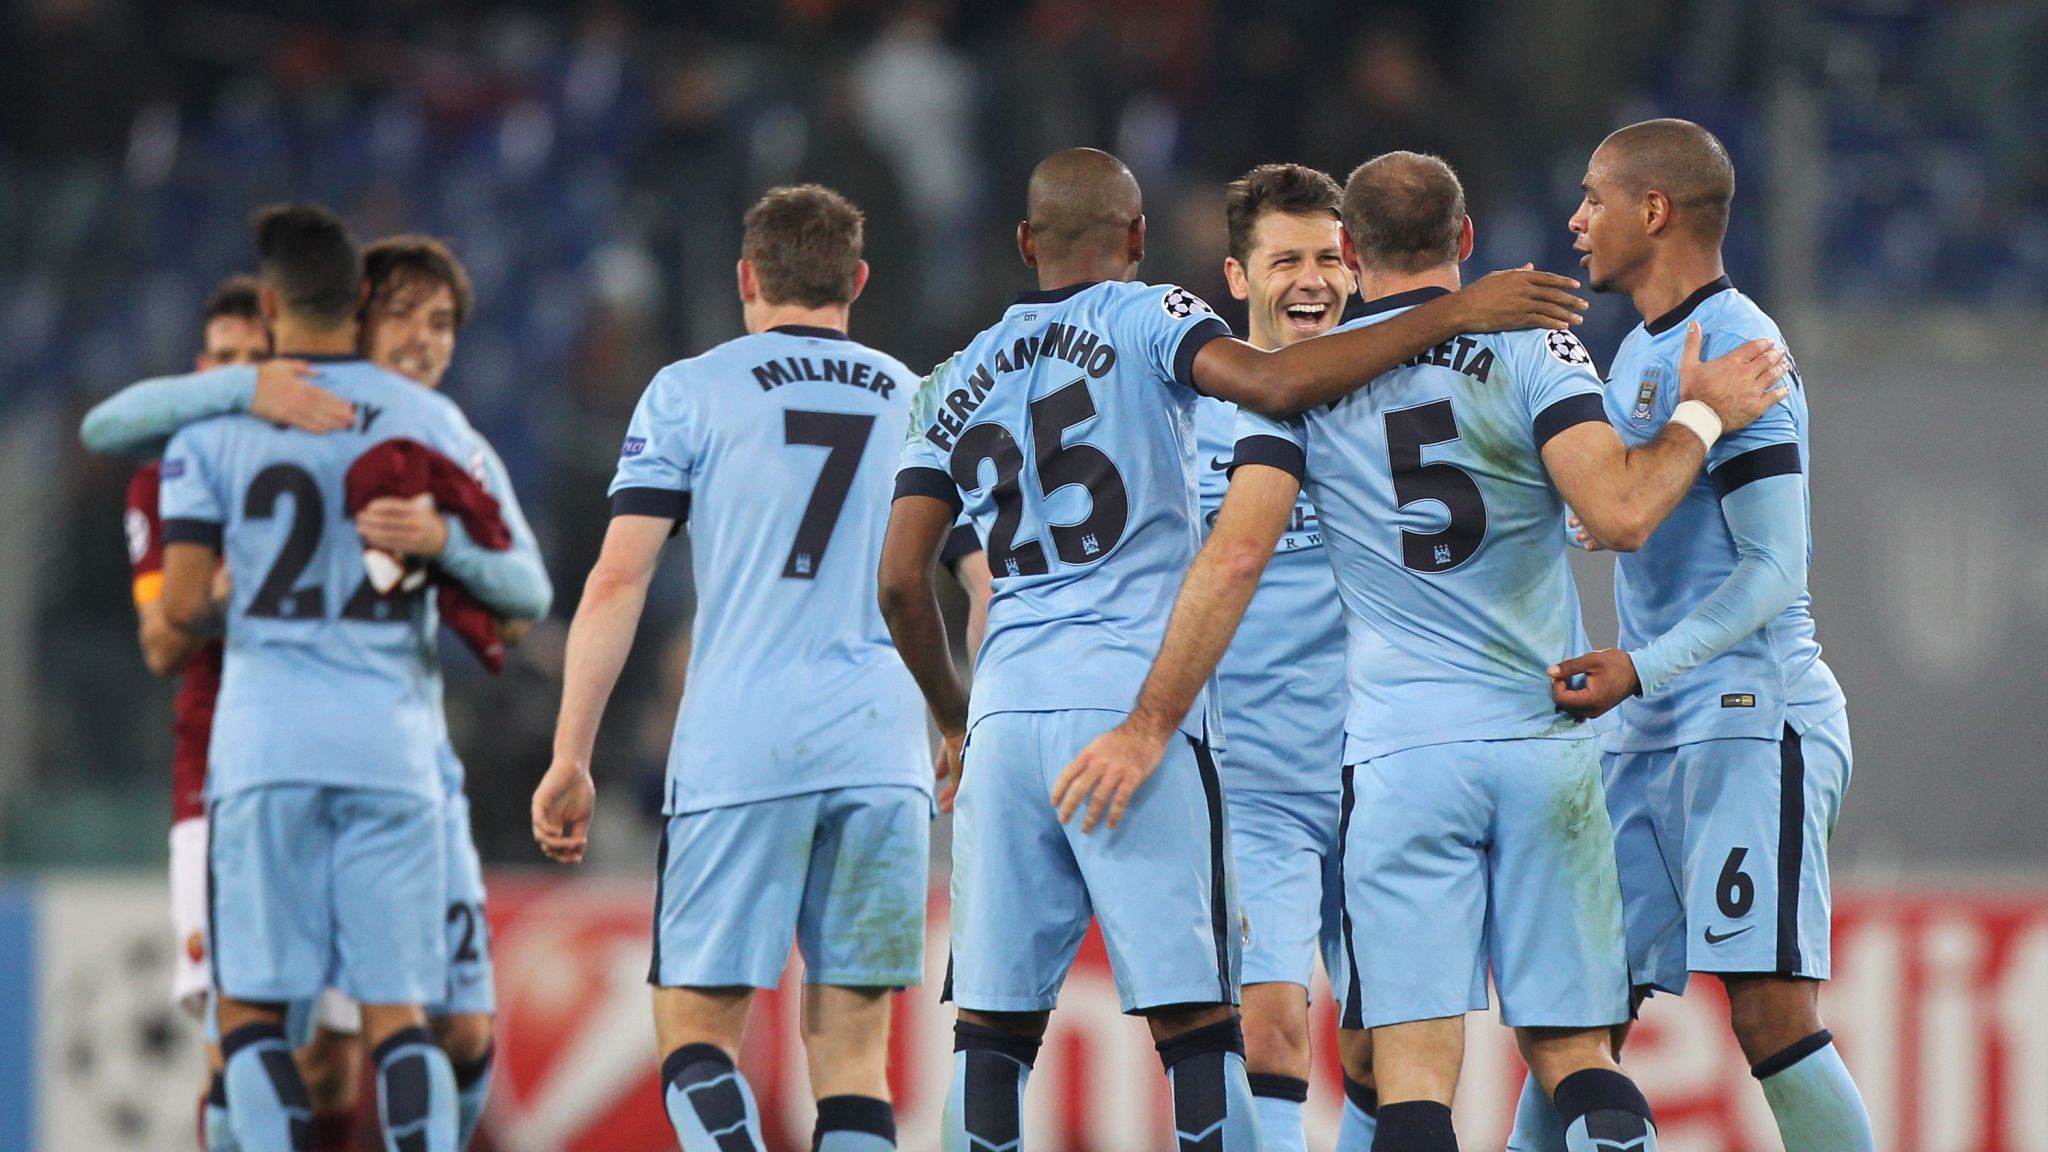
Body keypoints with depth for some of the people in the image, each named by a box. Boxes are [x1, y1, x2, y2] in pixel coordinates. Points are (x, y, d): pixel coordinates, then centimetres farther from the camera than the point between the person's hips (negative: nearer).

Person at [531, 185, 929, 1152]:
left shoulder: (691, 392, 5)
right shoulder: (923, 404, 14)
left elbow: (618, 581, -1)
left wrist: (569, 759, 1)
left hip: (739, 747, -3)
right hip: (883, 751, 3)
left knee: (696, 1026, 1)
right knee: (851, 1041, 6)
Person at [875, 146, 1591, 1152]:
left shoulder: (960, 381, 17)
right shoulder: (1146, 319, 3)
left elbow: (901, 582, 13)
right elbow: (1270, 382, -18)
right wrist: (1449, 317, -14)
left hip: (1008, 708, 4)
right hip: (1134, 694, -4)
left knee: (994, 1025, 7)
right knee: (1192, 1020, -4)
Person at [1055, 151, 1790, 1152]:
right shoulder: (1531, 346, 2)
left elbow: (1236, 555, -2)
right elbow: (1619, 513, -11)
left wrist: (1150, 725, 3)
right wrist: (1701, 416, 6)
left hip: (1400, 755, -1)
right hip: (1543, 747, 1)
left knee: (1415, 1069, -5)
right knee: (1573, 1054, 6)